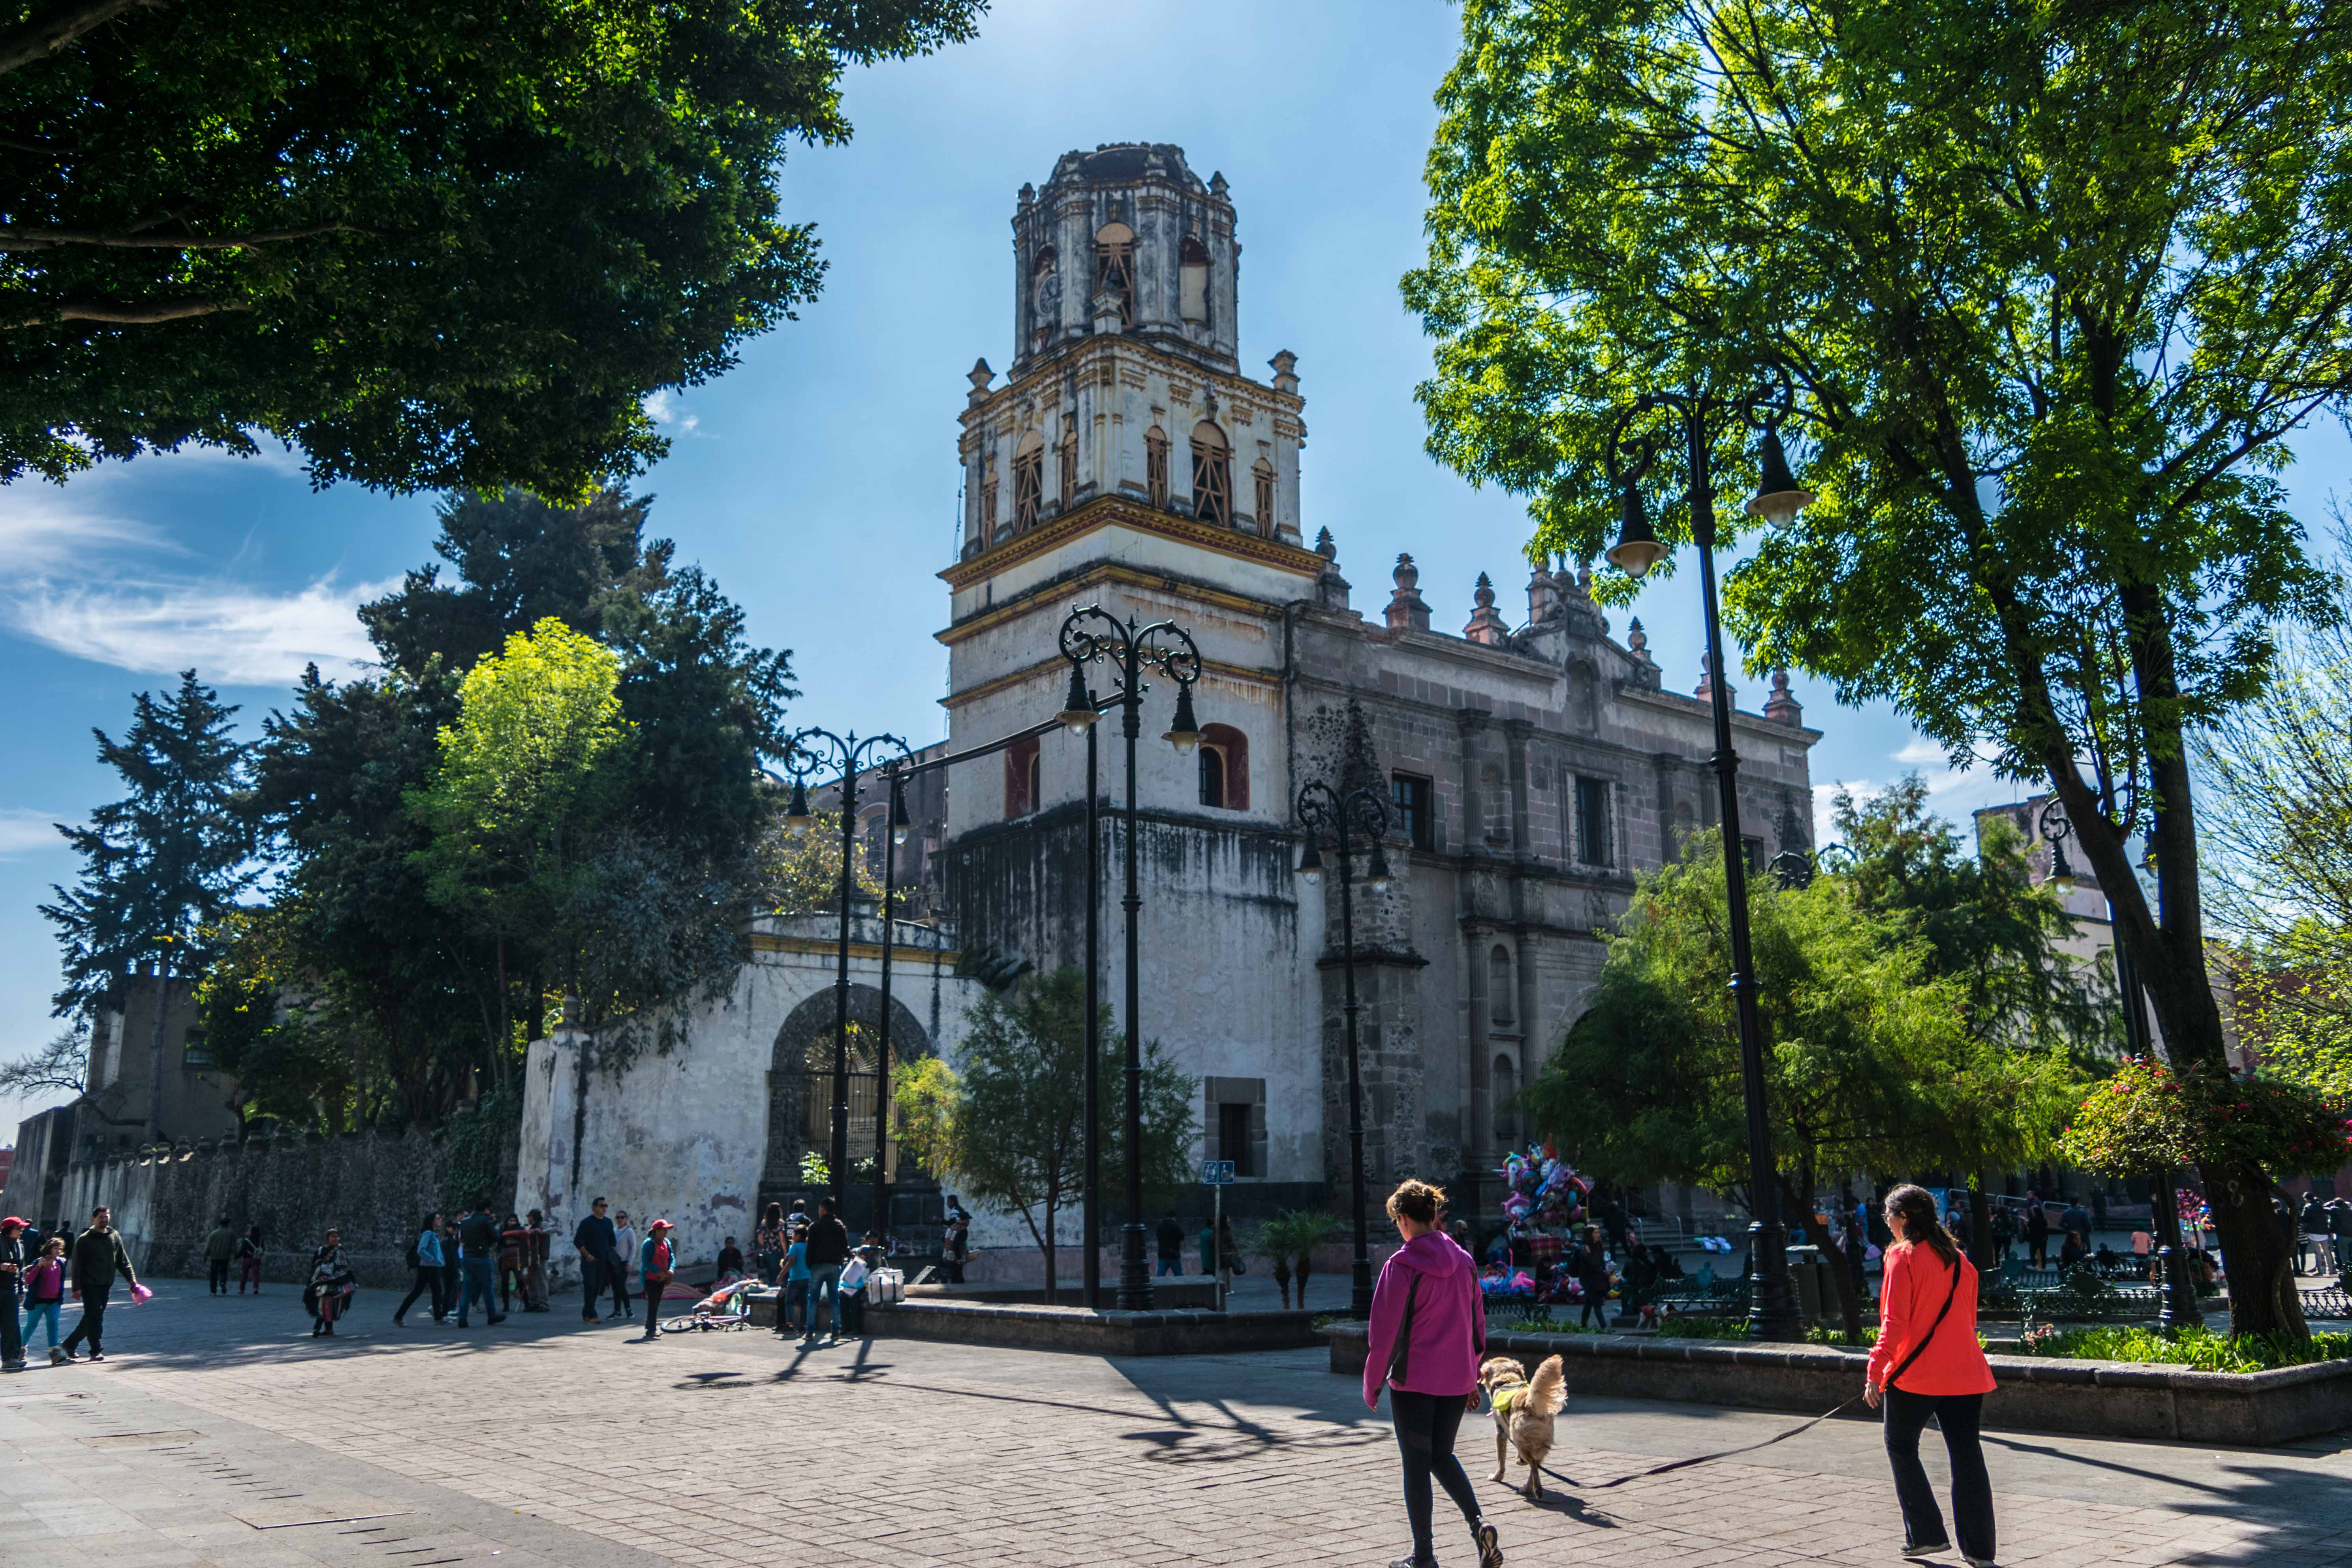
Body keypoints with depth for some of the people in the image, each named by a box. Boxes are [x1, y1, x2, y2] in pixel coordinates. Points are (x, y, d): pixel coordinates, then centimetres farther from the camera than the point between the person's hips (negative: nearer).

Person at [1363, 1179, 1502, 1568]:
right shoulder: (1463, 1262, 5)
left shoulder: (1401, 1265, -12)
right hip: (1457, 1379, 6)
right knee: (1442, 1455, 20)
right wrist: (1472, 1377, 20)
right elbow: (1478, 1324, 12)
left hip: (1413, 1380, -5)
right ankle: (1478, 1523, -1)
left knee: (1416, 1464, 6)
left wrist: (1372, 1385, -3)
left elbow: (1385, 1331, -12)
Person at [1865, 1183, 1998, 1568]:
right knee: (1967, 1456, 7)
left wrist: (1875, 1371, -14)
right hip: (1965, 1373, 6)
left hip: (1915, 1374, -5)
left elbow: (1894, 1323, -16)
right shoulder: (1959, 1259, 10)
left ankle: (1926, 1534, 10)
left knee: (1902, 1448, 12)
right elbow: (1968, 1319, 17)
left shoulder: (1903, 1256, -10)